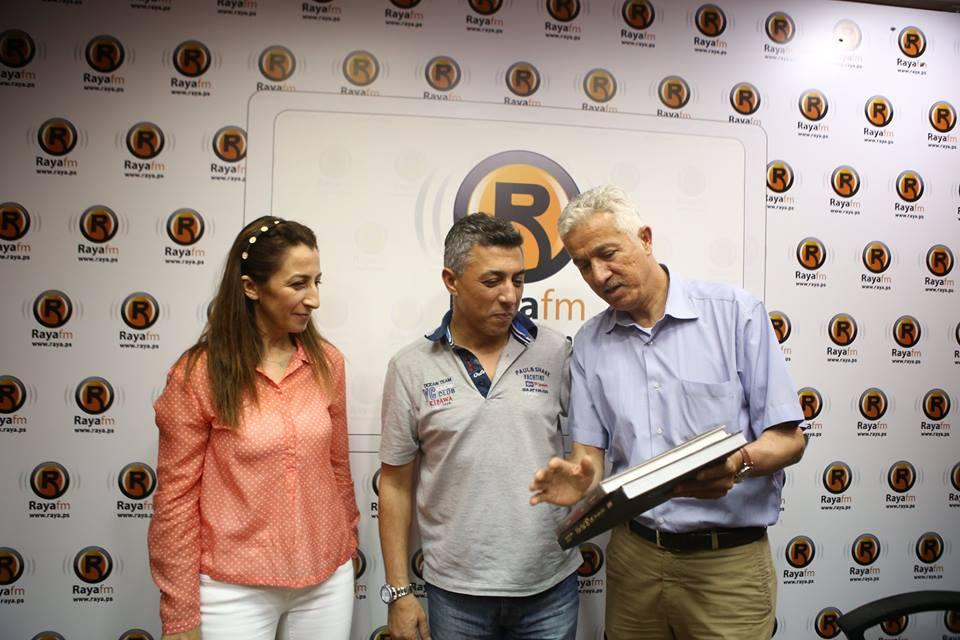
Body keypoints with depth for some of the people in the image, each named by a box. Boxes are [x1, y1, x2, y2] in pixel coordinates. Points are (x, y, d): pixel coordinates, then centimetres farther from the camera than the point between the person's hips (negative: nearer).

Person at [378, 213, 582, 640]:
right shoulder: (410, 368, -3)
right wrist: (399, 592, 0)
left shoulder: (554, 352, -3)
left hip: (551, 585, 1)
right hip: (456, 590, 0)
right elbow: (396, 485, 1)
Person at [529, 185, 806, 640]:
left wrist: (737, 463, -27)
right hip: (633, 555, 4)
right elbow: (591, 449, 4)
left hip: (728, 560, -3)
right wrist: (579, 478, -18)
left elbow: (788, 438, -7)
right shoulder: (589, 343, 5)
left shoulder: (735, 313, -7)